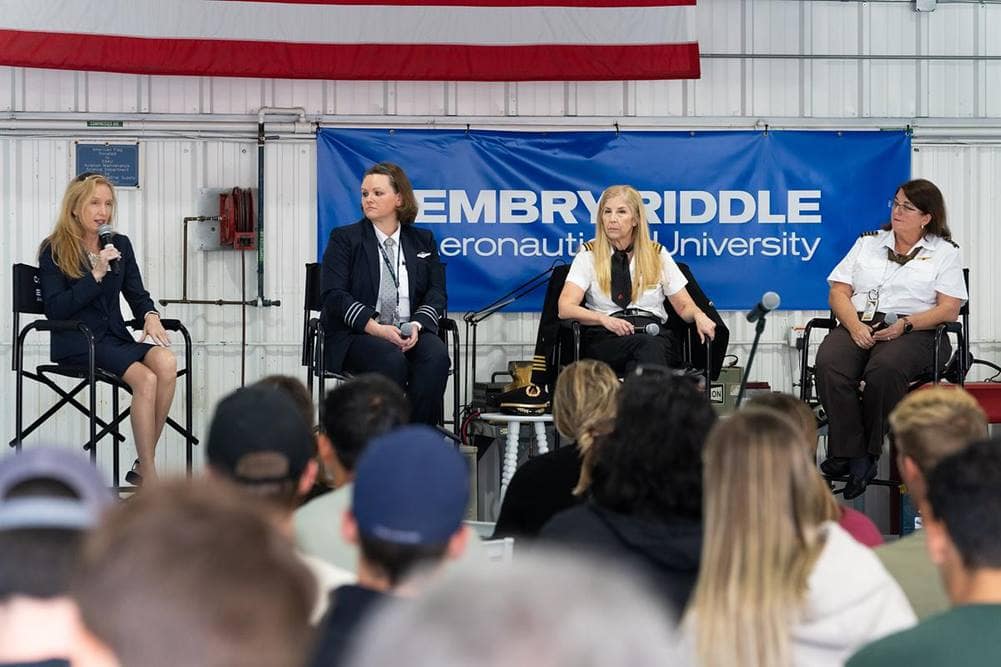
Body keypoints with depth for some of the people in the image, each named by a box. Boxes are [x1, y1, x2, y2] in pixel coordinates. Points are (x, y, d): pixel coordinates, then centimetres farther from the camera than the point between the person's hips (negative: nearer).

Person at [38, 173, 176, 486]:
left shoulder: (120, 245, 16)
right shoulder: (54, 251, 0)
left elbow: (137, 294, 17)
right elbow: (55, 310, -10)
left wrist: (150, 315, -7)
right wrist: (96, 275, -16)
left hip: (115, 337, 5)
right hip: (76, 343, -5)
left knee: (167, 364, -28)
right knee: (145, 378, -31)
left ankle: (143, 465, -21)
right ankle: (149, 478, -26)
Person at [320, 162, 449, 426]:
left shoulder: (423, 241, 18)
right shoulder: (344, 239, 8)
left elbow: (436, 292, 9)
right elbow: (334, 295, -4)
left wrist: (417, 325, -13)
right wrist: (376, 328, -18)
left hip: (411, 333, 3)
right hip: (356, 335, -3)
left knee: (436, 355, -30)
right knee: (392, 360, -35)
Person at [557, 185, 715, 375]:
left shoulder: (657, 254, 16)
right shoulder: (589, 255, 10)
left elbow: (684, 306, 18)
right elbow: (565, 308, -2)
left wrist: (698, 315, -7)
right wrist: (604, 319, -21)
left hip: (655, 333, 2)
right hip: (605, 338, -1)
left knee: (653, 346, -38)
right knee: (648, 345, -37)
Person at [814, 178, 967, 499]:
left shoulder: (945, 253, 13)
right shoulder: (868, 243, 23)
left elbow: (949, 309, 2)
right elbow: (839, 292, 14)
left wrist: (904, 325, -14)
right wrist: (855, 326, -7)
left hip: (913, 332, -3)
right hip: (859, 325, 3)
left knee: (885, 369, -39)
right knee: (829, 364, -33)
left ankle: (867, 452, -26)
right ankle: (854, 458, -32)